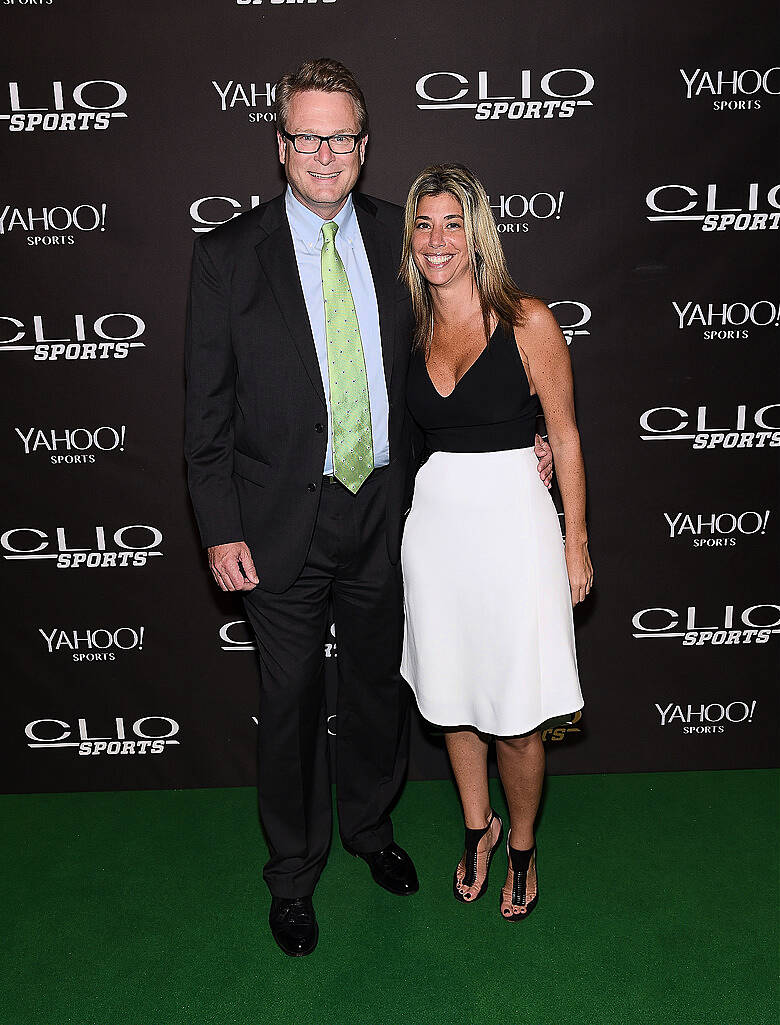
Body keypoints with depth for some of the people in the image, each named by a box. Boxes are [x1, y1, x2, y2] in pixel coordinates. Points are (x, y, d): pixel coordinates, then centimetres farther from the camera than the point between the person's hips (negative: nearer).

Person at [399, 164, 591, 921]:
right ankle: (477, 826, 40)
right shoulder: (414, 328, 5)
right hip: (435, 521, 4)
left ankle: (522, 847, 32)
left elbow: (564, 436, -3)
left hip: (513, 523, -4)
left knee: (515, 712, 5)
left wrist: (576, 541, -3)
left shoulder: (527, 322, -7)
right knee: (451, 696, 16)